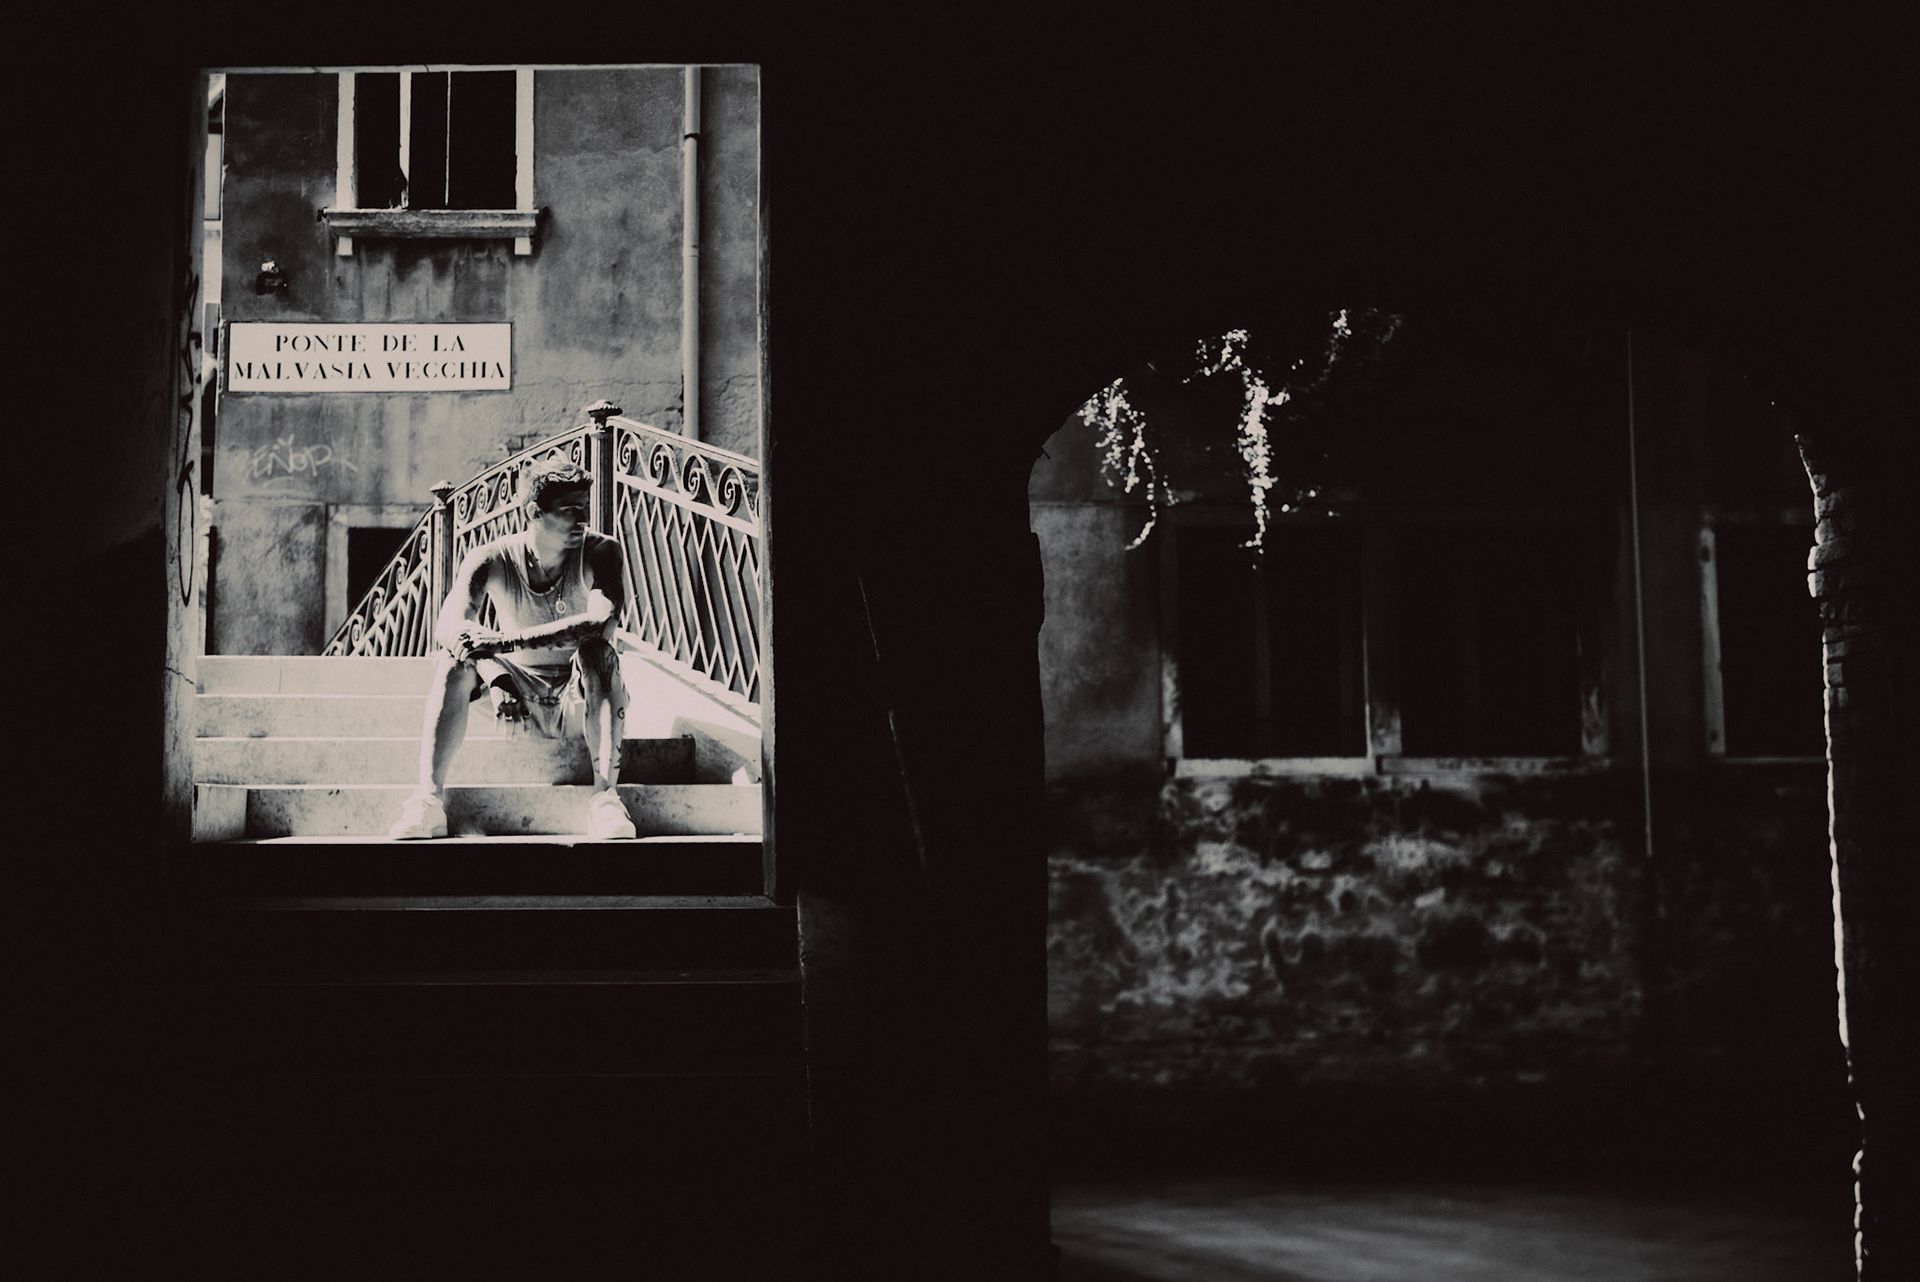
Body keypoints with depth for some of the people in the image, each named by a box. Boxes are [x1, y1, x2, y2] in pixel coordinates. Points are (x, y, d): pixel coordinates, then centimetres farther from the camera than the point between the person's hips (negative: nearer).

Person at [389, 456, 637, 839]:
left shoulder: (601, 553, -16)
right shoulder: (493, 560, -11)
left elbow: (601, 623, -36)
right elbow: (449, 626, -27)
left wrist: (509, 641, -46)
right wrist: (494, 676, -47)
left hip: (581, 701, -2)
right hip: (521, 700, 2)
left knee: (598, 652, -33)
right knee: (455, 659, -23)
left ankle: (605, 798, -41)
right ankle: (428, 801, -27)